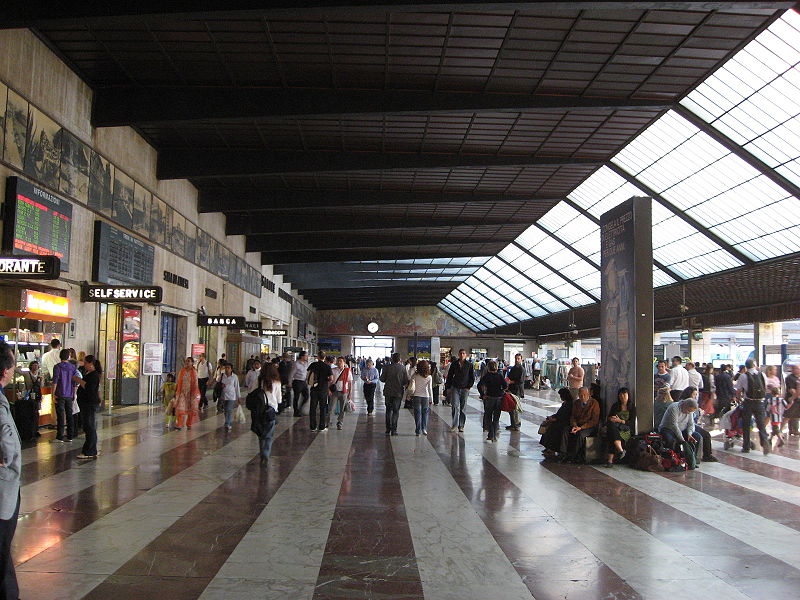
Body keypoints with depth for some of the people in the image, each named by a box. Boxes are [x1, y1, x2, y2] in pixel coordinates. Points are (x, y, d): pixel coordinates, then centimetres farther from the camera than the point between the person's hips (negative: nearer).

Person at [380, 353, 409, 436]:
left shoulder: (387, 367, -6)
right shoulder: (403, 368, -8)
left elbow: (382, 379, -3)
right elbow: (406, 381, -8)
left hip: (388, 392, 1)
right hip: (398, 392, -1)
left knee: (388, 410, 13)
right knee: (396, 411, 7)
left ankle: (388, 429, 13)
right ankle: (394, 430, 2)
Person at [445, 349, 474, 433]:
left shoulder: (469, 365, 3)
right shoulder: (454, 364, 5)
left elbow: (472, 377, 7)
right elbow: (449, 376, 11)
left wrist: (469, 387, -3)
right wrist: (449, 387, 5)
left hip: (465, 389, 0)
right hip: (455, 388, 0)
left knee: (463, 408, 5)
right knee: (455, 406, -11)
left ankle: (461, 425, 12)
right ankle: (455, 425, -6)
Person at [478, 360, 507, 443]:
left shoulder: (487, 376, -2)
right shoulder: (500, 376, 4)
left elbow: (479, 385, -13)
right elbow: (505, 385, -7)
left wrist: (483, 394, -7)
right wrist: (500, 392, 6)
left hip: (489, 397, -2)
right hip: (499, 398, 2)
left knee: (488, 417, 11)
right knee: (496, 418, 11)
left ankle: (490, 434, 1)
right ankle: (494, 436, 9)